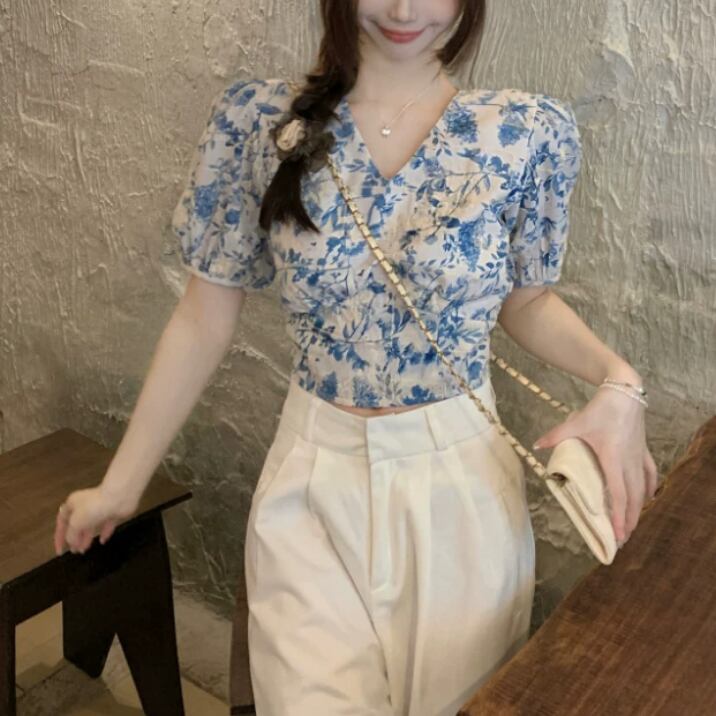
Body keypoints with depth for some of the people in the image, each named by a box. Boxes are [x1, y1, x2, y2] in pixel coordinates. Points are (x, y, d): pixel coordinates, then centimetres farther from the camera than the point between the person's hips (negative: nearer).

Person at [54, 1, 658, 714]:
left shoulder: (530, 132, -7)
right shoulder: (255, 120, -7)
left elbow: (527, 300, 7)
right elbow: (204, 318, -1)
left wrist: (618, 379, -13)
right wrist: (120, 484, 3)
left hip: (462, 479, 1)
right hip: (314, 476, 0)